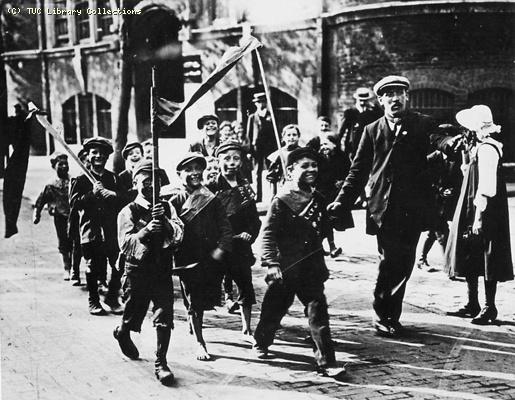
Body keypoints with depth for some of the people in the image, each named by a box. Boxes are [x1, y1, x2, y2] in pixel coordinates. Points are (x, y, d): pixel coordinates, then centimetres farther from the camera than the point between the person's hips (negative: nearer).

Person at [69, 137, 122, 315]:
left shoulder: (113, 178, 12)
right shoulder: (81, 179, 4)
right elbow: (73, 202, -4)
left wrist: (111, 195, -13)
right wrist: (92, 193, -16)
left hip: (112, 229, 2)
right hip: (90, 230, -2)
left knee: (119, 266, -2)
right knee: (93, 268, 1)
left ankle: (112, 297, 16)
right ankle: (93, 301, 16)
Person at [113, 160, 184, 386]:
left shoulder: (166, 208, 5)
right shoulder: (128, 212, -5)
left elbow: (178, 235, -7)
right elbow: (125, 244, -17)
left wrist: (165, 220, -26)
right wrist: (146, 231, -34)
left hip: (163, 270, 2)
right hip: (137, 272, -2)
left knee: (164, 318, -8)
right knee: (133, 318, 14)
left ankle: (161, 363, 2)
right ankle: (122, 334, 48)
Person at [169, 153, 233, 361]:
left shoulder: (212, 201, 5)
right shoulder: (175, 202, -2)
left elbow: (226, 230, 3)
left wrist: (221, 249, -10)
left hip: (211, 259, 3)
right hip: (186, 261, -3)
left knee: (206, 300, 12)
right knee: (193, 302, 0)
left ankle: (194, 323, 43)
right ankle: (200, 344, 9)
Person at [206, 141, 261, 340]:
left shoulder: (245, 188, 9)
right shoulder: (211, 188, -5)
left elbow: (255, 219, 10)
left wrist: (250, 233, -7)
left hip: (240, 246, 4)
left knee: (246, 286, 10)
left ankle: (246, 329, 22)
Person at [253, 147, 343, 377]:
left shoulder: (318, 200, 6)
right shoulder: (281, 201, -12)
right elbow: (268, 234, -14)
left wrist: (321, 263, 21)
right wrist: (271, 263, -23)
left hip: (311, 266, 4)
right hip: (285, 268, -4)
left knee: (318, 313, -4)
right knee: (274, 309, 13)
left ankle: (326, 362, -1)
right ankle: (261, 343, 40)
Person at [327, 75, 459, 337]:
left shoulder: (422, 124, 7)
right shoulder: (372, 131, 8)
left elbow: (437, 139, -14)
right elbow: (358, 170, 9)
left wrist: (448, 143, -38)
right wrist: (342, 201, 1)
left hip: (412, 208, 1)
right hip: (384, 209, -1)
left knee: (403, 265, 6)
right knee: (389, 263, -5)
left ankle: (391, 316, 21)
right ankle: (382, 316, 12)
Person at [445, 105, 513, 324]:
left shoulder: (487, 149, -18)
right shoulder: (479, 147, 11)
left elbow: (486, 188, -22)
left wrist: (479, 216, -22)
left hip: (484, 213, -10)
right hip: (472, 210, 10)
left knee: (487, 261, -1)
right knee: (470, 258, 13)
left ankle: (489, 308, 8)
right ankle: (472, 305, 22)